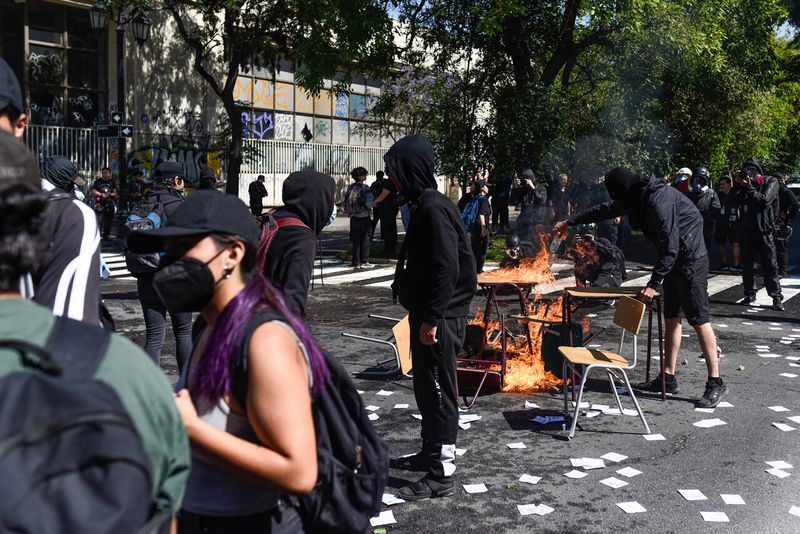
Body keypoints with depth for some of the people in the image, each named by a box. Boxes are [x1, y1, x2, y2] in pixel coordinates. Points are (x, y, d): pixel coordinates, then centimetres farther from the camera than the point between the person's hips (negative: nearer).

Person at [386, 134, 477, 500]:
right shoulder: (425, 205, 12)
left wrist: (432, 318, -23)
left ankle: (442, 474, 7)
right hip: (426, 314, 10)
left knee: (438, 392, -2)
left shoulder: (434, 209, -19)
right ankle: (430, 453, 34)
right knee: (426, 388, 20)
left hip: (438, 320, -10)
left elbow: (448, 268, -24)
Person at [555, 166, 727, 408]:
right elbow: (606, 209, 21)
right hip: (675, 260, 10)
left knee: (698, 319, -9)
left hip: (690, 259, -10)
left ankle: (715, 383, -3)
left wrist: (653, 284, -26)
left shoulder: (658, 201, -25)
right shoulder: (638, 197, 6)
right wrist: (570, 222, 29)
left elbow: (670, 247, -27)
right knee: (671, 318, 12)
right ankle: (668, 377, 19)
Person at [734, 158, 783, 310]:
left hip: (764, 230, -4)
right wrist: (739, 185, -13)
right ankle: (750, 294, 18)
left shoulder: (771, 182, -2)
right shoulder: (745, 184, 8)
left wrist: (750, 188, -14)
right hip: (747, 229, 4)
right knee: (746, 264, 8)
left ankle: (776, 297, 1)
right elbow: (738, 201, -4)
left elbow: (765, 200, -16)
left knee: (769, 265, -4)